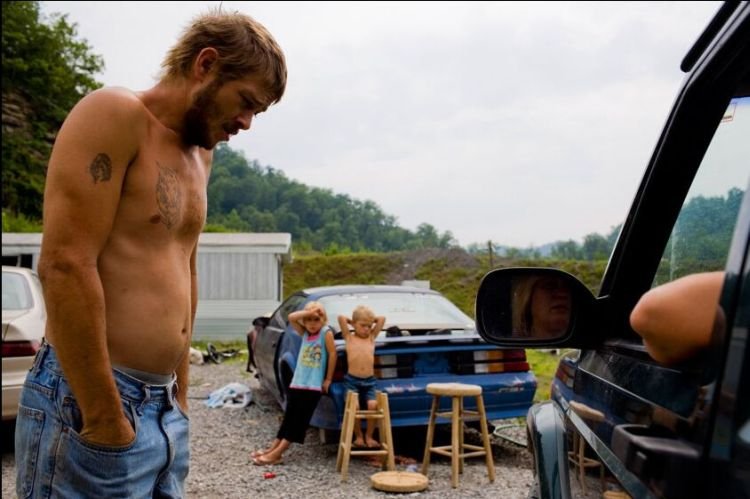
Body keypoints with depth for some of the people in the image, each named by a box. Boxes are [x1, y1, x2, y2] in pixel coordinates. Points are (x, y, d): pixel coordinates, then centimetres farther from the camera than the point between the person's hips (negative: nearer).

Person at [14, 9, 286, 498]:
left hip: (166, 409, 8)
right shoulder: (114, 115, -10)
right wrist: (105, 418, -18)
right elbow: (65, 266, -19)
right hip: (91, 402, -8)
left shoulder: (200, 152, 16)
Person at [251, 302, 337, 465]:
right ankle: (272, 449, 11)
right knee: (288, 419, 9)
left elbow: (333, 354, -9)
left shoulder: (326, 332, -6)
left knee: (298, 421, -5)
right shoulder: (305, 334, 10)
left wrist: (328, 380, -8)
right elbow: (292, 318, -3)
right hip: (296, 384, 6)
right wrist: (309, 311, -15)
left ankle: (277, 454, -8)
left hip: (313, 386, -6)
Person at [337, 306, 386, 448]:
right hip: (352, 380, -2)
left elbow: (382, 318, 13)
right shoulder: (349, 337, 8)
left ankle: (369, 436, 5)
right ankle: (358, 436, 3)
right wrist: (351, 322, 14)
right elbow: (341, 318, -2)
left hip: (369, 381, 2)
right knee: (354, 406, -18)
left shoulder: (371, 337, 15)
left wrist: (371, 321, 21)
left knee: (373, 405, -15)